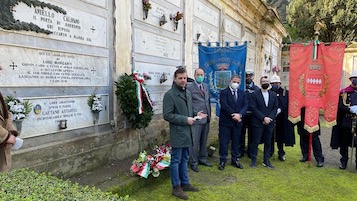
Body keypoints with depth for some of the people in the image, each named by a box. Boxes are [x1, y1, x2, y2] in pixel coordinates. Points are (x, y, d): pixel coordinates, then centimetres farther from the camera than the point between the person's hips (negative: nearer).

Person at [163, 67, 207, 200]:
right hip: (178, 133, -8)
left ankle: (185, 183, 31)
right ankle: (176, 187, 17)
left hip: (187, 132, 8)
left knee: (184, 159, 18)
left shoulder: (188, 93, 13)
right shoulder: (170, 94, -13)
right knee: (176, 161, 4)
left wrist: (195, 115, 3)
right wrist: (185, 120, -19)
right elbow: (167, 115, -18)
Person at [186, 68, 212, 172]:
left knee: (204, 141, 16)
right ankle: (194, 162, 14)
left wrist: (209, 114, 14)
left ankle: (202, 158, 30)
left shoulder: (206, 86, 13)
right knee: (195, 142, 1)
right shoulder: (189, 87, -9)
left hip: (206, 118, 7)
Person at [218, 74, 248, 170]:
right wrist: (234, 115, -19)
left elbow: (245, 106, 0)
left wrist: (240, 114, -18)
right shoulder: (224, 92, -4)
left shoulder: (242, 93, 10)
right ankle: (222, 161, 14)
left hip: (238, 121, 4)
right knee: (224, 142, 2)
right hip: (226, 121, -4)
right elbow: (224, 105, -15)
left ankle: (235, 160, 25)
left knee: (236, 142, 13)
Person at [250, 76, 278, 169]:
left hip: (270, 122, 4)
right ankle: (253, 160, 13)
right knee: (256, 142, 2)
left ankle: (266, 161, 19)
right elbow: (254, 108, -8)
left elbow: (275, 108, 7)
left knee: (268, 142, 9)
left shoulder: (273, 95, 10)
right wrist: (263, 118, -15)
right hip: (258, 123, -3)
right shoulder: (255, 94, -2)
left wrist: (270, 118, -8)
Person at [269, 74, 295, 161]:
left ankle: (281, 153, 21)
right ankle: (270, 151, 24)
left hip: (281, 119, 0)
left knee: (280, 136, 8)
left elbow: (288, 105, -4)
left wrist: (279, 110, -17)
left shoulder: (286, 93, 1)